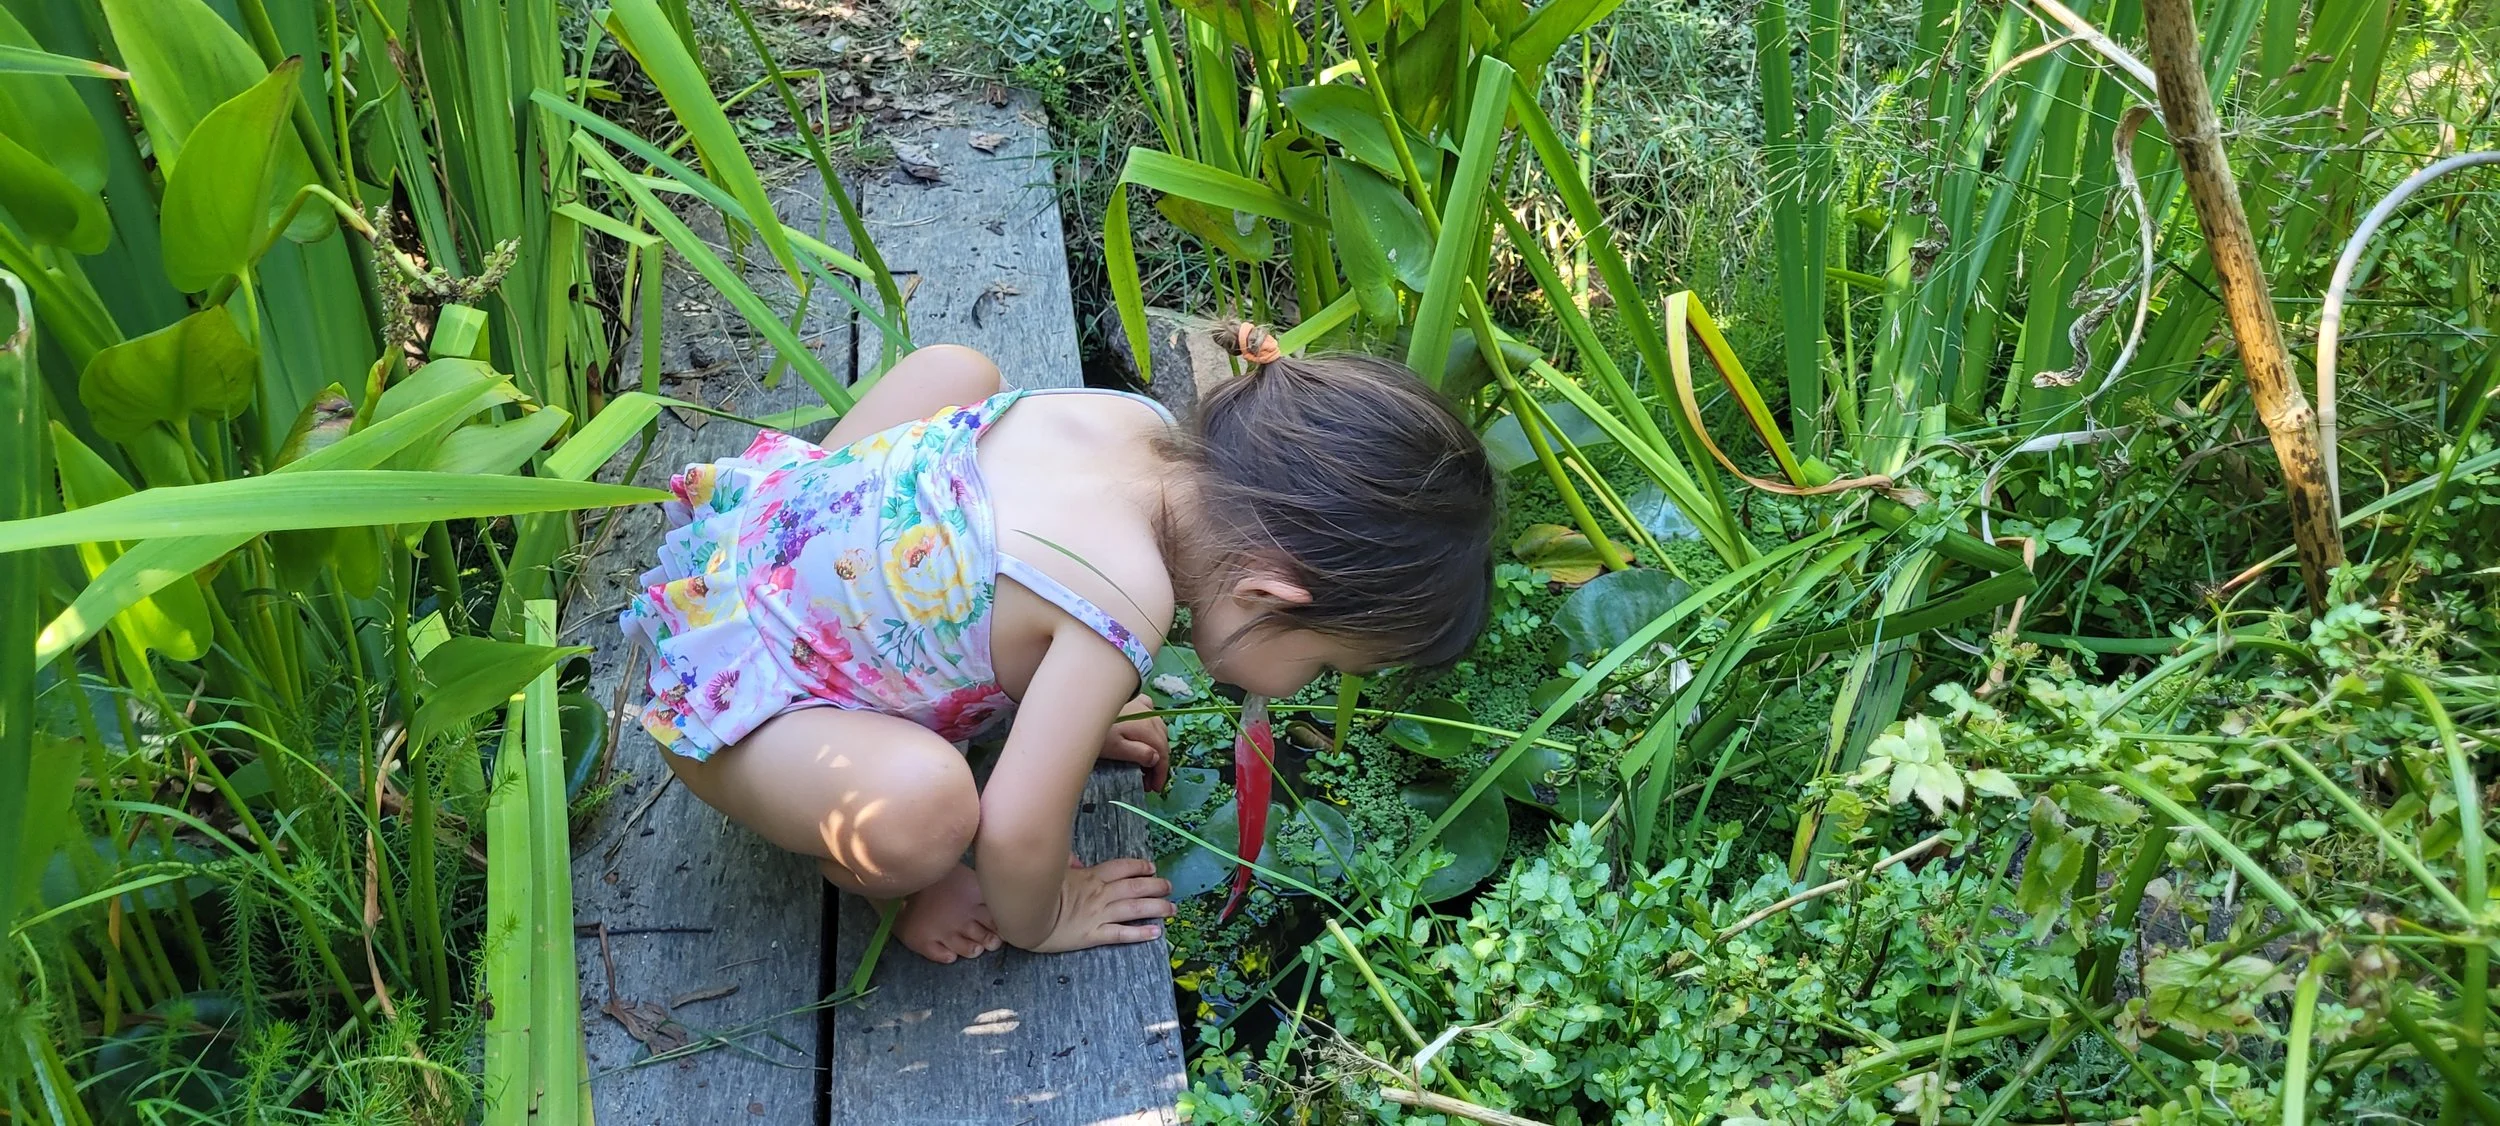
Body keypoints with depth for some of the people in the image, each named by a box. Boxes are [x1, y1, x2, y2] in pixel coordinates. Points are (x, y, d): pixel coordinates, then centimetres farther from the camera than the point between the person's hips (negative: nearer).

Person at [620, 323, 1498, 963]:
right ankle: (865, 870, 3)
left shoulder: (1127, 416, -10)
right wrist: (1034, 922, -6)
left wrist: (1070, 708, 19)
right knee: (922, 807, -35)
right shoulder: (1126, 604, -34)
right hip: (726, 683, -9)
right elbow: (1018, 830, -28)